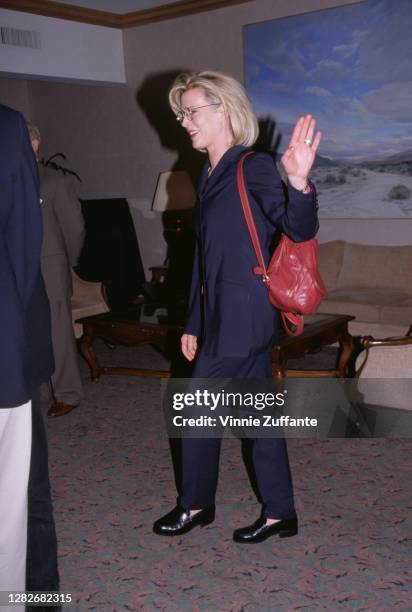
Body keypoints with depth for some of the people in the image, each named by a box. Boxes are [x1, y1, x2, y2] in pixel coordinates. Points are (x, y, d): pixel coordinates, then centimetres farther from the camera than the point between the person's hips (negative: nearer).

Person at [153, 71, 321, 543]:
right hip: (222, 317, 8)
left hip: (241, 318, -8)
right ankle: (279, 514, 25)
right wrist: (193, 324, 16)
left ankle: (196, 506, 24)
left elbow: (300, 230, -21)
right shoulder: (210, 177, 13)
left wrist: (299, 182, -42)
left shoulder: (255, 167, -12)